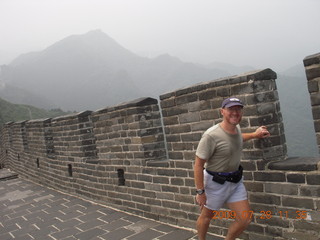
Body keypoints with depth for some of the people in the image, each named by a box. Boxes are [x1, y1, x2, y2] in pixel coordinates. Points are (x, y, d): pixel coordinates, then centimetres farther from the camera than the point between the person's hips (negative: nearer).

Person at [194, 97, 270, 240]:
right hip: (215, 183, -6)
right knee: (207, 216, 17)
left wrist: (254, 135, 24)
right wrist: (200, 192, -20)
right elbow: (198, 165, -23)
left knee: (245, 220, 6)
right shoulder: (211, 135, -29)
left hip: (235, 181, 7)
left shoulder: (236, 127, -4)